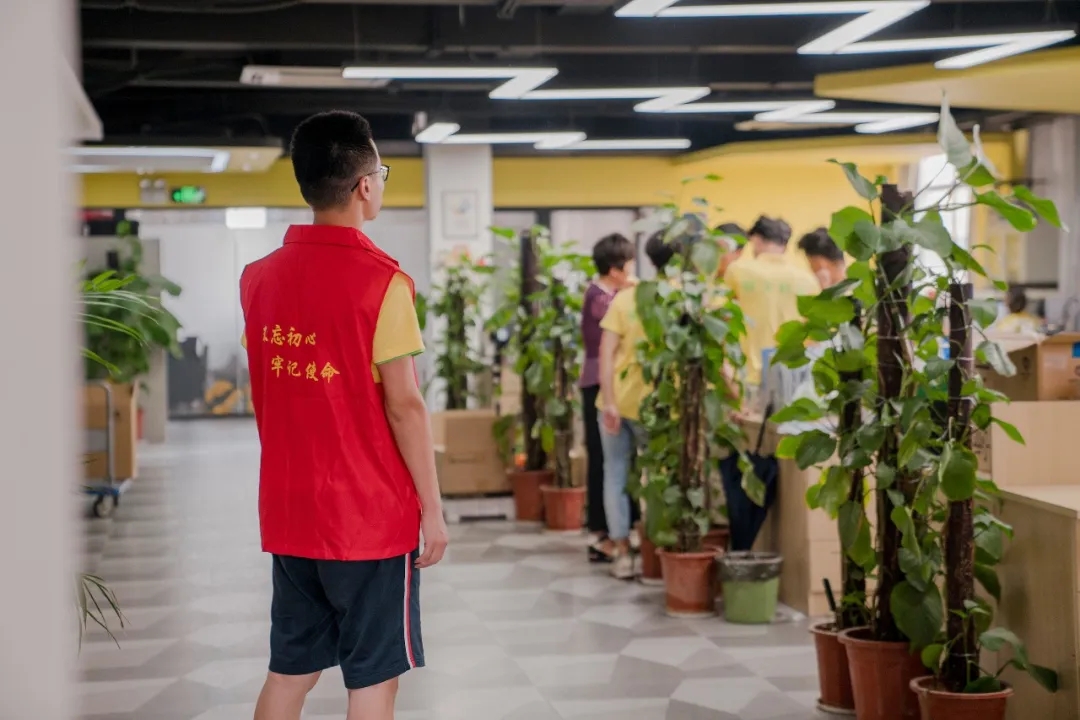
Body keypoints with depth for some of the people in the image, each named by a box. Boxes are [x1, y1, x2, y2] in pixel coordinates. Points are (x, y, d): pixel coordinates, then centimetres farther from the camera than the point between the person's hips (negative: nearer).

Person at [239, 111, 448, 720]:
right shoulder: (381, 280, -13)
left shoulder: (260, 277, 5)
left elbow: (266, 392, 11)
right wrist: (433, 509, -7)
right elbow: (403, 405, -15)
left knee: (290, 670, 15)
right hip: (371, 515, -6)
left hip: (288, 512, 6)